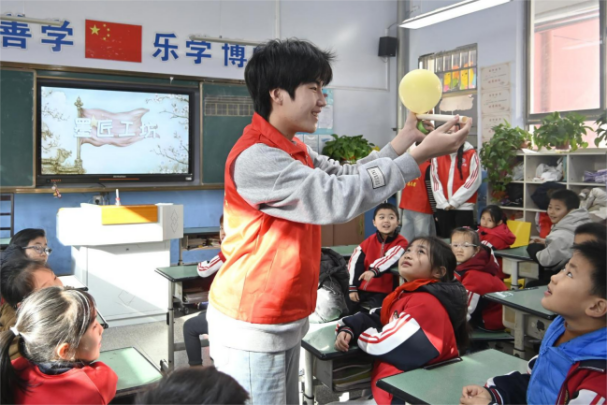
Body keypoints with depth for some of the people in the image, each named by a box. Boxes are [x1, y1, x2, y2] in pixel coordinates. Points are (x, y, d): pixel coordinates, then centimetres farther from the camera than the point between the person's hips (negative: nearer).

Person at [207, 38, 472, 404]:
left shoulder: (294, 151, 10)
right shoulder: (256, 158, -24)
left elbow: (347, 177, 8)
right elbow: (336, 198, -29)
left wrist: (406, 138, 0)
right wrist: (419, 156, -25)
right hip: (252, 328, -9)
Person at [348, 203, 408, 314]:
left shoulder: (401, 242, -7)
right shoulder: (368, 242, 6)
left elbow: (390, 259, -26)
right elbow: (354, 263, 6)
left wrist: (374, 271, -43)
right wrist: (352, 288, 1)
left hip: (383, 292, -5)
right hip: (361, 289, 5)